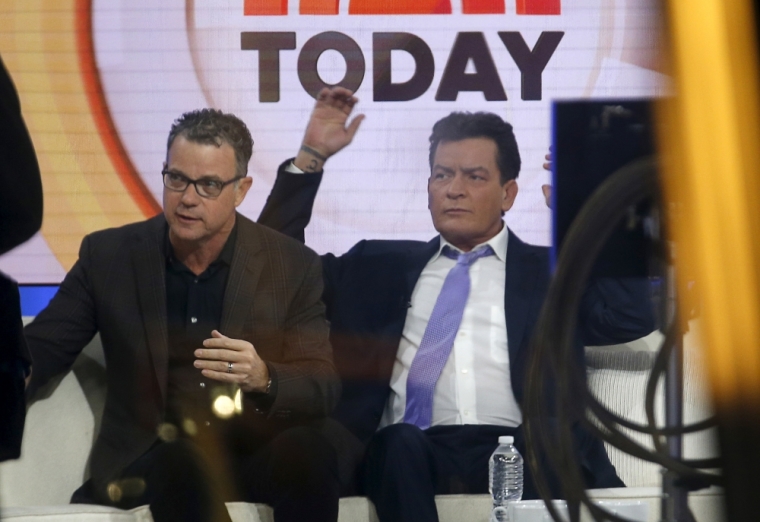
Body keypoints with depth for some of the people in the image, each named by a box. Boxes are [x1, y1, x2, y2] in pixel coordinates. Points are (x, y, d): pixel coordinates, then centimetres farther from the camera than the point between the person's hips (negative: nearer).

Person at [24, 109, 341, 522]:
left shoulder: (293, 266, 1)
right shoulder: (108, 255, 4)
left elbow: (324, 388, -3)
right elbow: (41, 348, 9)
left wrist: (264, 379, -27)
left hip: (256, 452, 1)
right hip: (147, 459, -1)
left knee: (305, 450, -33)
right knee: (183, 464, -36)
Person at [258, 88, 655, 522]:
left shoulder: (550, 272, 22)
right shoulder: (379, 265, 28)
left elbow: (634, 318, 7)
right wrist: (310, 158, 18)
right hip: (405, 455, 1)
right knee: (398, 444, -35)